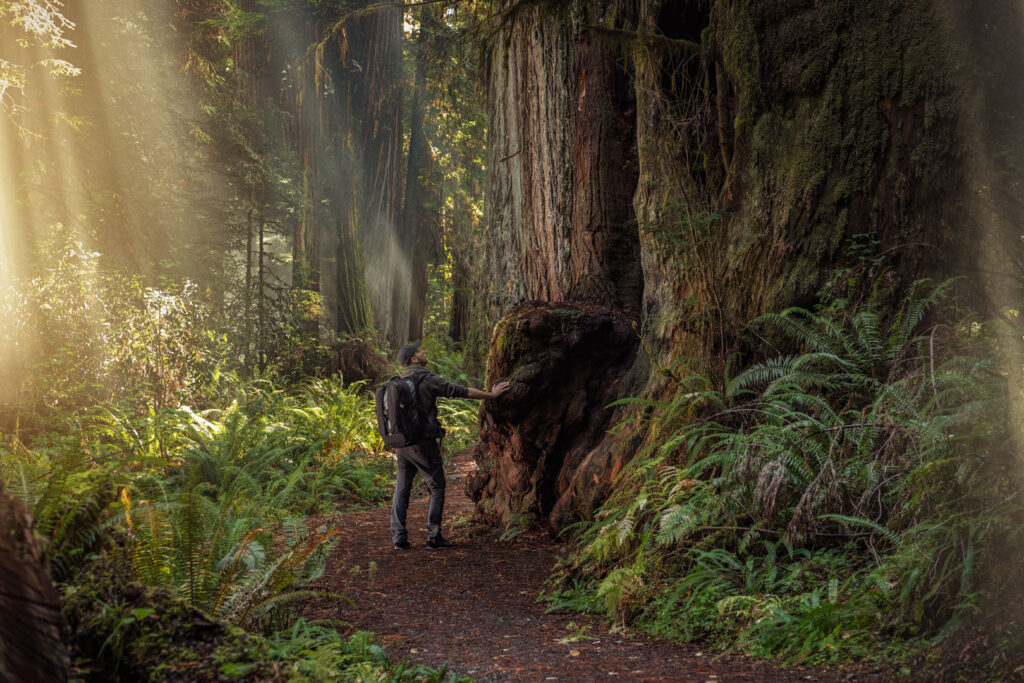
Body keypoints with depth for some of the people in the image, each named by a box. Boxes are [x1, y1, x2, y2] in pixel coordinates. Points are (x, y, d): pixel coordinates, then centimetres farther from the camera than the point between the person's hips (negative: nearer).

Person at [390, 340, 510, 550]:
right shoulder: (427, 379, -11)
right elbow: (461, 392, -10)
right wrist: (491, 395, -1)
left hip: (402, 442, 7)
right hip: (423, 442, -7)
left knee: (402, 489, 11)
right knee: (436, 488, 5)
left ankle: (399, 536, 7)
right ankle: (434, 536, 3)